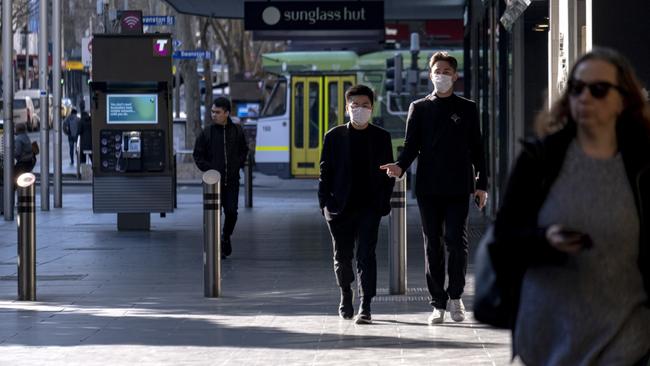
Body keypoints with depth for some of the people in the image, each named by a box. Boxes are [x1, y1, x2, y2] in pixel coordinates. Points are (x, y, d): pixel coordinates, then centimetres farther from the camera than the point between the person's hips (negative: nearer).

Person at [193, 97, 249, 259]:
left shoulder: (237, 131, 3)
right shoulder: (206, 132, -2)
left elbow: (244, 151, 16)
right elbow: (198, 154, 4)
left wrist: (238, 165, 2)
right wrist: (207, 169, -7)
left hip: (232, 181, 1)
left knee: (231, 212, -4)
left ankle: (226, 237, 23)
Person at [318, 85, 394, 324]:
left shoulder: (381, 137, 5)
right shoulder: (334, 137, 3)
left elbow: (389, 173, 7)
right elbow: (325, 171, 4)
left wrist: (384, 203, -1)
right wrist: (324, 203, -3)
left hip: (369, 207, -1)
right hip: (340, 207, 1)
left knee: (366, 255, -8)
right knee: (342, 256, 9)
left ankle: (365, 308, -8)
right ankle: (345, 294, 35)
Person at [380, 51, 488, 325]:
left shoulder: (467, 109, 9)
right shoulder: (419, 108, 10)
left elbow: (476, 148, 10)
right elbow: (411, 144, 7)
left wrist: (481, 184, 3)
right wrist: (400, 166, -14)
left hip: (458, 188, -1)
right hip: (428, 188, 1)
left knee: (457, 242, -9)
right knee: (432, 246, 2)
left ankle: (455, 297, 8)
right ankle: (438, 304, 7)